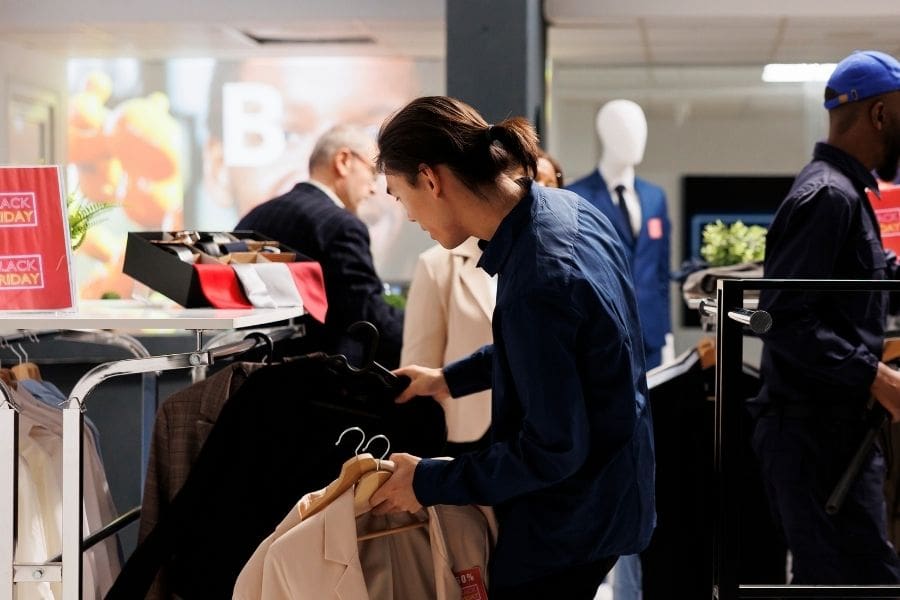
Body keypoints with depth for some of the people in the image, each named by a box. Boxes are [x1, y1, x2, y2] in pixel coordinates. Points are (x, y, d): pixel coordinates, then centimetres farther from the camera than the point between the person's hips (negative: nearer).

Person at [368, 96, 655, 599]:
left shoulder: (537, 284, -32)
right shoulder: (568, 209, -3)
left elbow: (552, 449, -26)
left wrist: (429, 483, -17)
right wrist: (451, 379, 19)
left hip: (569, 523, -9)